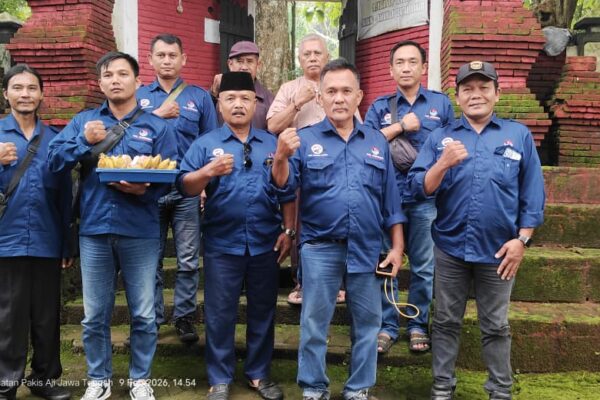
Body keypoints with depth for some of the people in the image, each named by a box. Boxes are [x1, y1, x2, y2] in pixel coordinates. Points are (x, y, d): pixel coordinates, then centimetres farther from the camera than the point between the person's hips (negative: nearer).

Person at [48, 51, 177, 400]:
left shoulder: (157, 127, 3)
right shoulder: (83, 121, 10)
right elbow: (54, 160, 2)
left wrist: (144, 191, -21)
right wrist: (85, 142, -12)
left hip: (140, 232, -2)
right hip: (94, 230, 2)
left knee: (143, 314, 7)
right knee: (95, 315, 11)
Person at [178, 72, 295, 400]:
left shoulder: (272, 144, 9)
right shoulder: (205, 144, 3)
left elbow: (288, 193, 9)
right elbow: (185, 186, -7)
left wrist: (288, 230, 2)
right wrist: (208, 171, -24)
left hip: (266, 243, 2)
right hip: (222, 244, -2)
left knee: (262, 312, 12)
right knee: (220, 314, 6)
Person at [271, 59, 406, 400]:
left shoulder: (377, 141, 8)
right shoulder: (305, 139, 1)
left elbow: (391, 200, 9)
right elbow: (283, 186, -9)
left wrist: (397, 247, 5)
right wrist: (281, 157, -28)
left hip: (367, 248, 2)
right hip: (320, 248, -2)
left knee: (367, 323, 12)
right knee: (314, 324, 8)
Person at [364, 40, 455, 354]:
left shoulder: (441, 103, 7)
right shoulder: (380, 106, 8)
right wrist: (400, 126, -10)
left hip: (427, 198, 0)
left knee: (424, 266, 7)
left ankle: (418, 325, 22)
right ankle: (387, 326, 17)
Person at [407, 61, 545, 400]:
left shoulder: (519, 135, 3)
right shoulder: (440, 137, 4)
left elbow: (533, 193, 2)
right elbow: (419, 187, -5)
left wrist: (522, 239, -5)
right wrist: (444, 163, -21)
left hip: (498, 250, 0)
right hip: (450, 248, 1)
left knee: (496, 327, 12)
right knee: (446, 322, 12)